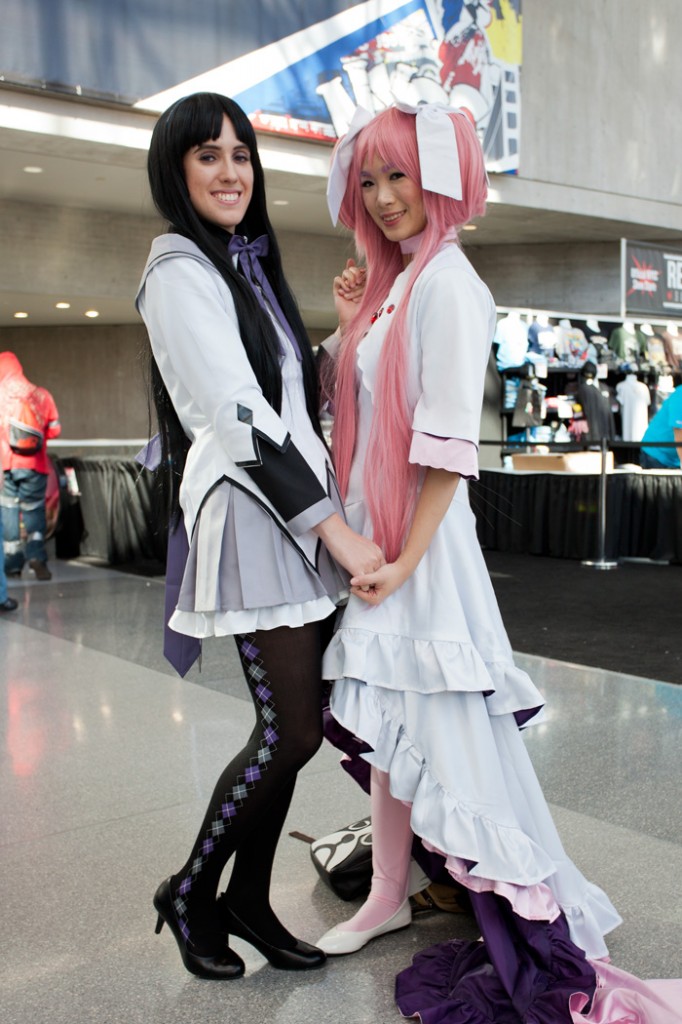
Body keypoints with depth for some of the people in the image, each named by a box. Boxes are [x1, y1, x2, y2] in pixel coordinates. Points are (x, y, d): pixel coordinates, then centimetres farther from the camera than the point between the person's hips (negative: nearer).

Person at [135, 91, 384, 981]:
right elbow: (238, 416, -16)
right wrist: (335, 527, -17)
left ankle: (249, 899, 24)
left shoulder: (249, 265, 20)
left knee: (296, 724, 9)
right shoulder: (180, 269, -7)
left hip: (301, 513, 8)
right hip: (253, 515, -8)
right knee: (293, 732, -5)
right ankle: (190, 893, 16)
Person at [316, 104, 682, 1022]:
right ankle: (388, 895, 32)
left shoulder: (446, 282, -13)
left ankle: (534, 922, 10)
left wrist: (407, 557, -19)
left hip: (423, 536, -9)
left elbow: (449, 442, -19)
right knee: (385, 721, 16)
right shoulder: (391, 283, 14)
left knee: (438, 724, -4)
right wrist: (348, 325, 8)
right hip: (370, 531, 9)